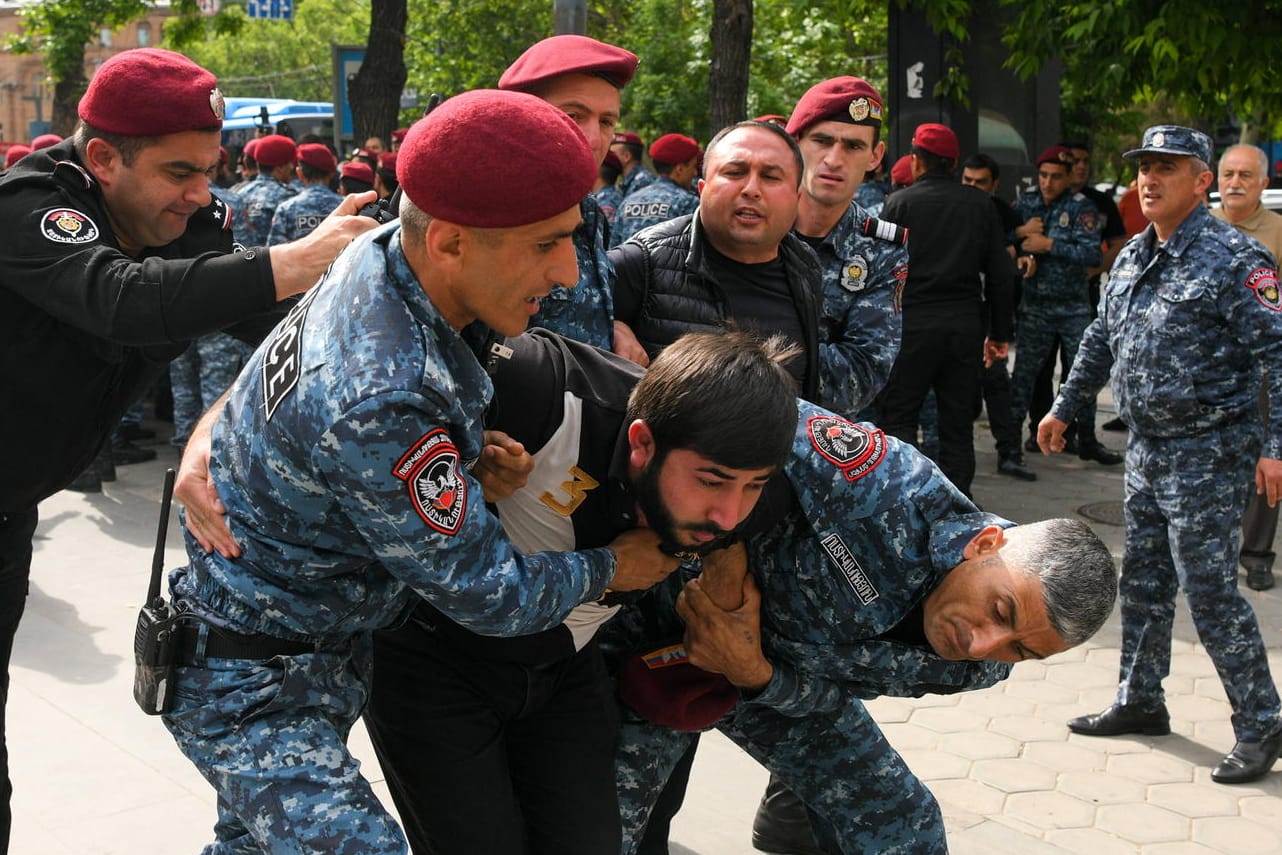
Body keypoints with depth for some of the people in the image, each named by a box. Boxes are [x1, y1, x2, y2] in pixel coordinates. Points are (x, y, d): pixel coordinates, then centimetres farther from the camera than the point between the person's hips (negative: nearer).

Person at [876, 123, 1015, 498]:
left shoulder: (899, 202, -2)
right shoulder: (980, 204, 8)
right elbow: (1001, 274, 8)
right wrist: (998, 333, 14)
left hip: (912, 323, -3)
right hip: (965, 325, 3)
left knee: (898, 417, 4)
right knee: (958, 427, 9)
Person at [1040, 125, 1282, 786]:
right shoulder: (1132, 257, 11)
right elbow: (1102, 340, 22)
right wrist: (1065, 407, 24)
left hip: (1210, 452, -8)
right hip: (1147, 447, 8)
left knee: (1208, 587, -6)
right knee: (1144, 581, 15)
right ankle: (1139, 701, 29)